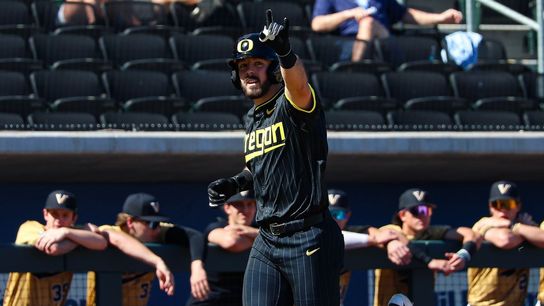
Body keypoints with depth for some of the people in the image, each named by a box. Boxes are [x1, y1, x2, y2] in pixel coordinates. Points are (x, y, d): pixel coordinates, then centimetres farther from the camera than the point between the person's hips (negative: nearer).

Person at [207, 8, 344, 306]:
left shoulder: (293, 104, -9)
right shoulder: (251, 119, 15)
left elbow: (298, 85, -35)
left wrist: (285, 52, -55)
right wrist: (234, 184, 11)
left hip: (308, 238, -7)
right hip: (266, 239, 7)